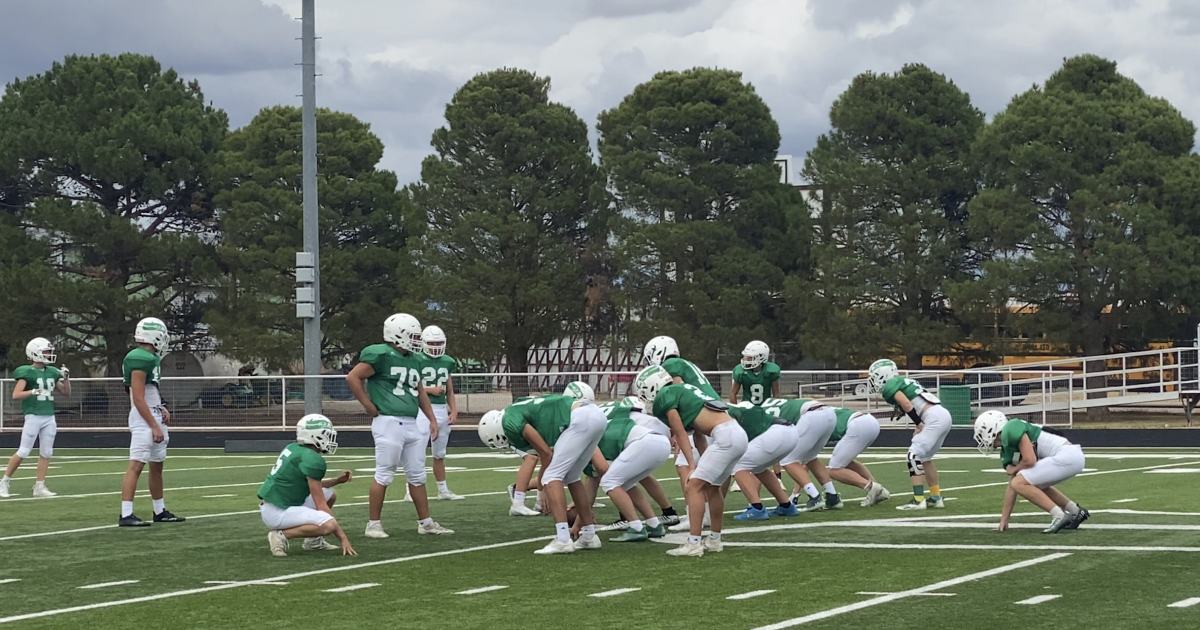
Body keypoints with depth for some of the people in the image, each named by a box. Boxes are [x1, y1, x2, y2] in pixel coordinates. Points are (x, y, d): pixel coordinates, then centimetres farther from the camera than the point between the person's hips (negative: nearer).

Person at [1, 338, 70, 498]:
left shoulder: (52, 372, 11)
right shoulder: (27, 372, -7)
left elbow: (66, 393, 19)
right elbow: (16, 395, -14)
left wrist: (66, 378, 3)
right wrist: (34, 391, -24)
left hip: (49, 417, 6)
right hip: (33, 416, -6)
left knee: (46, 453, 4)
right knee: (23, 452, -6)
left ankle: (39, 487, 9)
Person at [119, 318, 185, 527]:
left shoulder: (151, 358, 13)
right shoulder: (140, 359, -17)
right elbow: (138, 398, -20)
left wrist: (162, 409, 8)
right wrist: (154, 426, -20)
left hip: (154, 418, 10)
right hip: (143, 422, -10)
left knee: (157, 465, 16)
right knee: (136, 465, -13)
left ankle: (160, 511, 27)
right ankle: (126, 515, -16)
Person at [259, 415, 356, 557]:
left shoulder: (293, 448, 10)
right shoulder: (313, 459, -16)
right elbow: (321, 505, -15)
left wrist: (337, 480, 15)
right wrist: (342, 537, -12)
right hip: (277, 513, -10)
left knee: (330, 494, 18)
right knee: (329, 525, -27)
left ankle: (313, 540, 18)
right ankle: (281, 535, -14)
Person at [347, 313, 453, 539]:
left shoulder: (415, 360, 15)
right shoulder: (381, 355, -10)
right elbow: (353, 378, -12)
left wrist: (432, 419, 22)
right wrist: (369, 406, -10)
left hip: (413, 424, 8)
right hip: (389, 422, -8)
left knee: (417, 475, 12)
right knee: (384, 475, -3)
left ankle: (425, 522, 18)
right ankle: (373, 524, 5)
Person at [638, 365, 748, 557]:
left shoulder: (664, 397, -1)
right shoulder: (682, 389, 25)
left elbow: (681, 435, -2)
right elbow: (699, 435, 22)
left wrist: (693, 466, -1)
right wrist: (704, 465, 19)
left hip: (725, 436, -9)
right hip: (737, 434, 9)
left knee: (694, 485, -6)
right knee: (712, 487, 20)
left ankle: (693, 543, -9)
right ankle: (715, 540, 29)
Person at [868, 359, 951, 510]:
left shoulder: (889, 386, -2)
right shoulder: (901, 382, 24)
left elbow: (907, 405, -14)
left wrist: (919, 425, -6)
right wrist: (921, 425, 9)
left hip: (935, 418, -9)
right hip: (943, 414, 9)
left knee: (915, 455, -8)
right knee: (924, 457, 19)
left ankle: (918, 500, -11)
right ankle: (936, 498, 23)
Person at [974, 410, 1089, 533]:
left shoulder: (1011, 430, -9)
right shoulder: (1007, 451, 19)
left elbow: (1030, 460, -17)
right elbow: (1011, 488, 23)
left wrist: (1014, 470, 5)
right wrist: (1004, 519, 25)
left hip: (1066, 456, -10)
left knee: (1019, 483, -10)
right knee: (1035, 485, 30)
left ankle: (1059, 516, -13)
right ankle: (1076, 512, 28)